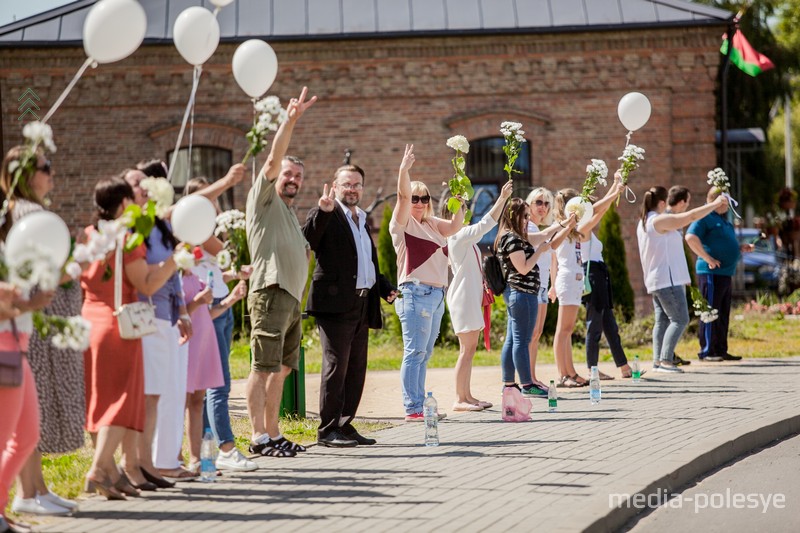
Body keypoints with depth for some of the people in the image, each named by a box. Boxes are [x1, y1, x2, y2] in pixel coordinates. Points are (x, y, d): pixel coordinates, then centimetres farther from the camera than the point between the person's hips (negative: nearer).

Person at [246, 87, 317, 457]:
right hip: (270, 293, -9)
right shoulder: (264, 199, 3)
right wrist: (290, 120, -20)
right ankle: (259, 436, -16)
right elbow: (273, 160, -12)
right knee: (264, 367, -12)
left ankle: (273, 434, 13)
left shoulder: (290, 215, 27)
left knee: (281, 369, 10)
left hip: (292, 299, 9)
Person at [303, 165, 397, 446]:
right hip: (335, 303, -8)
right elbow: (307, 241, -23)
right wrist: (322, 212, -33)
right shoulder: (326, 215, -3)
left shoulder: (362, 220, 22)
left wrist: (385, 287, 16)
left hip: (361, 304, 8)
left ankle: (344, 425, 16)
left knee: (356, 369, 9)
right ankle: (328, 430, -6)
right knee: (336, 366, -9)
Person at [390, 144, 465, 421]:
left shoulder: (432, 224, 18)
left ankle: (419, 406, 12)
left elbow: (455, 227, 9)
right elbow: (403, 195, -15)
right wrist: (404, 168, -28)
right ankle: (412, 409, -12)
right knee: (415, 352, -10)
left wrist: (459, 202, -2)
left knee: (424, 354, 9)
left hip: (437, 293, 8)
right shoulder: (402, 224, -2)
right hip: (415, 292, -8)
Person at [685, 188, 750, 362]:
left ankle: (721, 350, 18)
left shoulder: (723, 220, 21)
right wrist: (707, 258, -21)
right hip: (711, 273, -10)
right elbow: (691, 237, -23)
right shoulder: (705, 217, -9)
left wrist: (740, 248, 16)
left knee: (723, 314, 12)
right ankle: (706, 351, -5)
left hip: (725, 273, 10)